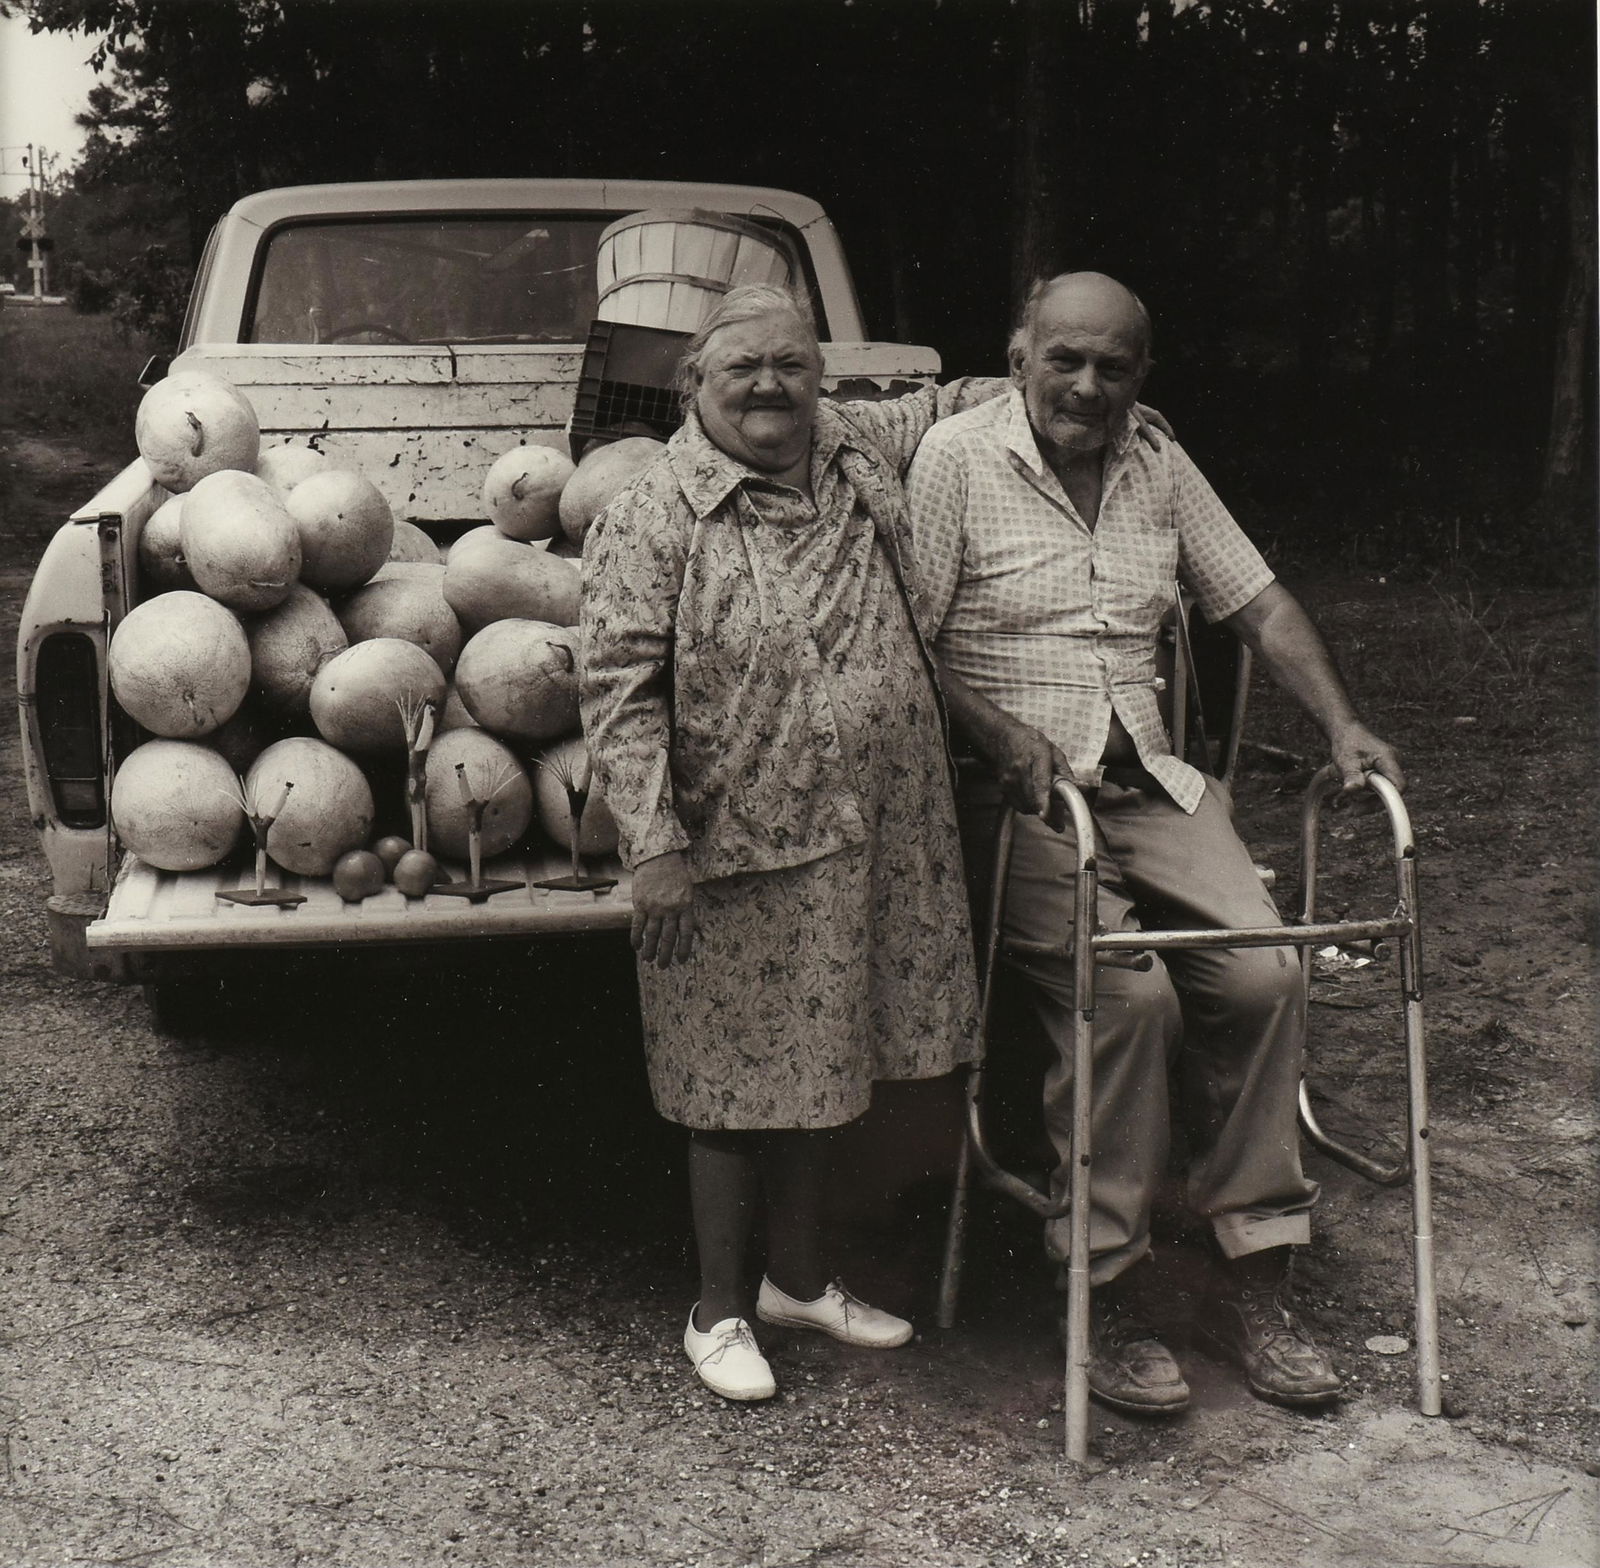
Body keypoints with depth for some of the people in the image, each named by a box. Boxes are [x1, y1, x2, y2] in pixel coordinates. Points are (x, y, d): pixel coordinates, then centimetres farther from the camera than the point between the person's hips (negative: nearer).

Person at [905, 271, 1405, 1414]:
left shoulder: (1161, 470, 15)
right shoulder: (959, 458, -1)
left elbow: (1259, 602, 18)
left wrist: (1341, 722, 4)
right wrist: (1001, 735, -21)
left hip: (1151, 784, 5)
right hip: (1018, 798, -5)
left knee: (1265, 971, -17)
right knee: (1128, 991, -26)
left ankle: (1253, 1280, -3)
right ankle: (1112, 1292, -11)